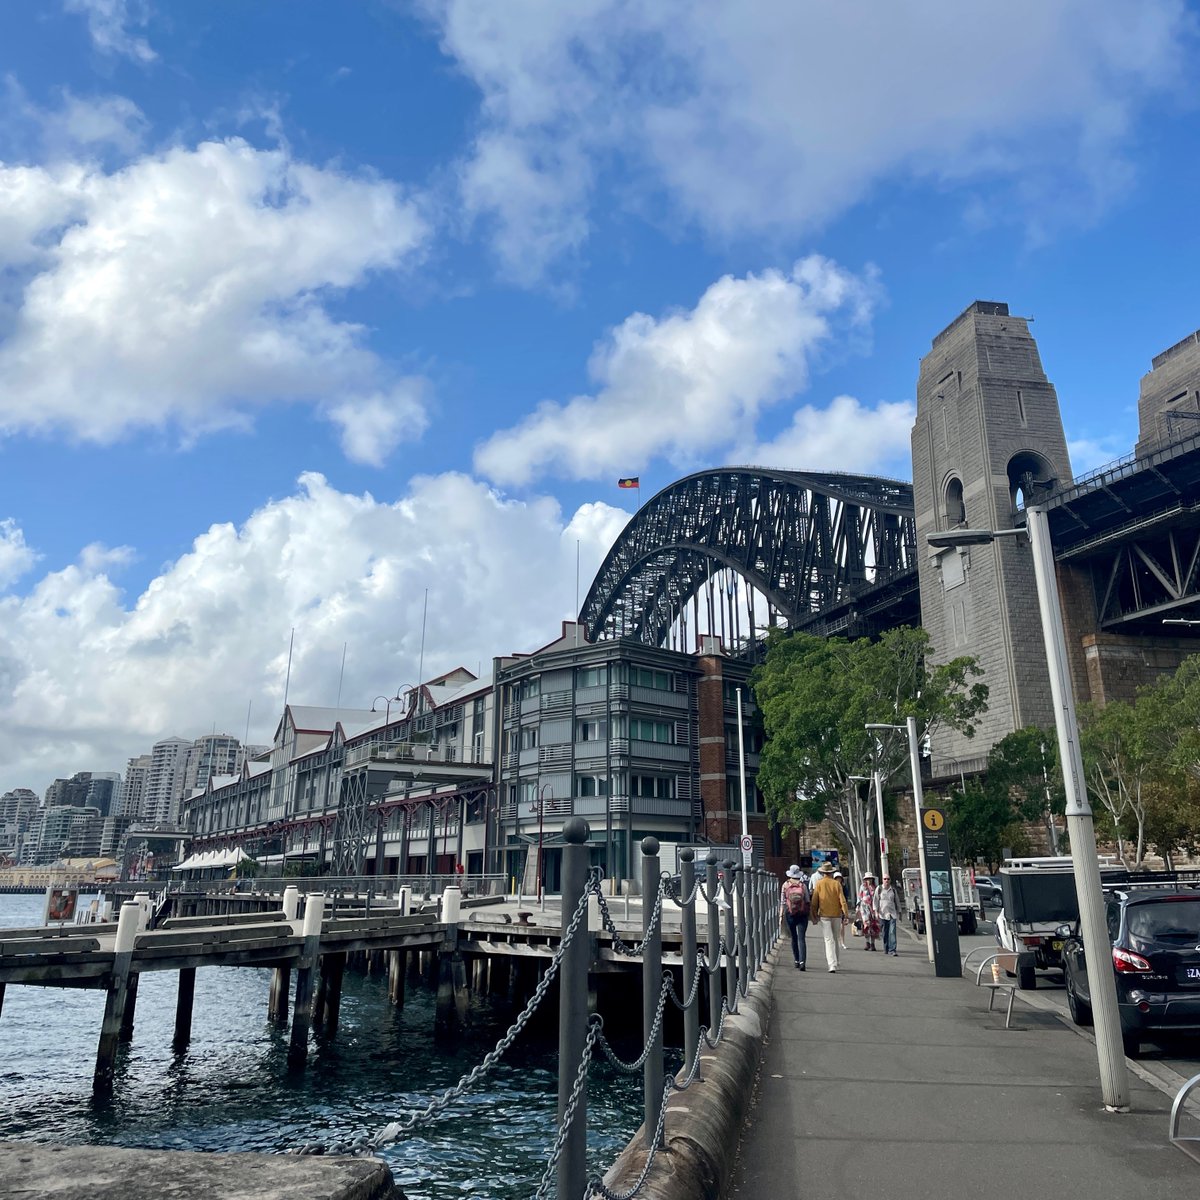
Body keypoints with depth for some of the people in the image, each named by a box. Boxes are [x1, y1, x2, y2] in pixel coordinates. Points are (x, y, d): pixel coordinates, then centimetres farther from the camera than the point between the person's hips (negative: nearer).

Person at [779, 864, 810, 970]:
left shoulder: (785, 885, -2)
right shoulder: (803, 885, -3)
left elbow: (782, 902, -4)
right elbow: (807, 901, -2)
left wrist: (781, 916, -1)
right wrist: (811, 914, 10)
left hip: (789, 914, 1)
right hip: (802, 914, -1)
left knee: (794, 938, 16)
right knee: (801, 938, -3)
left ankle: (797, 961, 23)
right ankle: (802, 961, -19)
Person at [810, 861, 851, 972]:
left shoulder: (819, 883, -2)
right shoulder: (837, 884, -1)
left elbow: (815, 901, -1)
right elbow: (842, 900, -5)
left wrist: (814, 914, 9)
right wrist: (846, 914, -2)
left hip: (824, 915, -2)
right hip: (837, 915, 2)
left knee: (829, 940, -5)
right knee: (835, 939, 16)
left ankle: (832, 964, -17)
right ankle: (832, 962, 25)